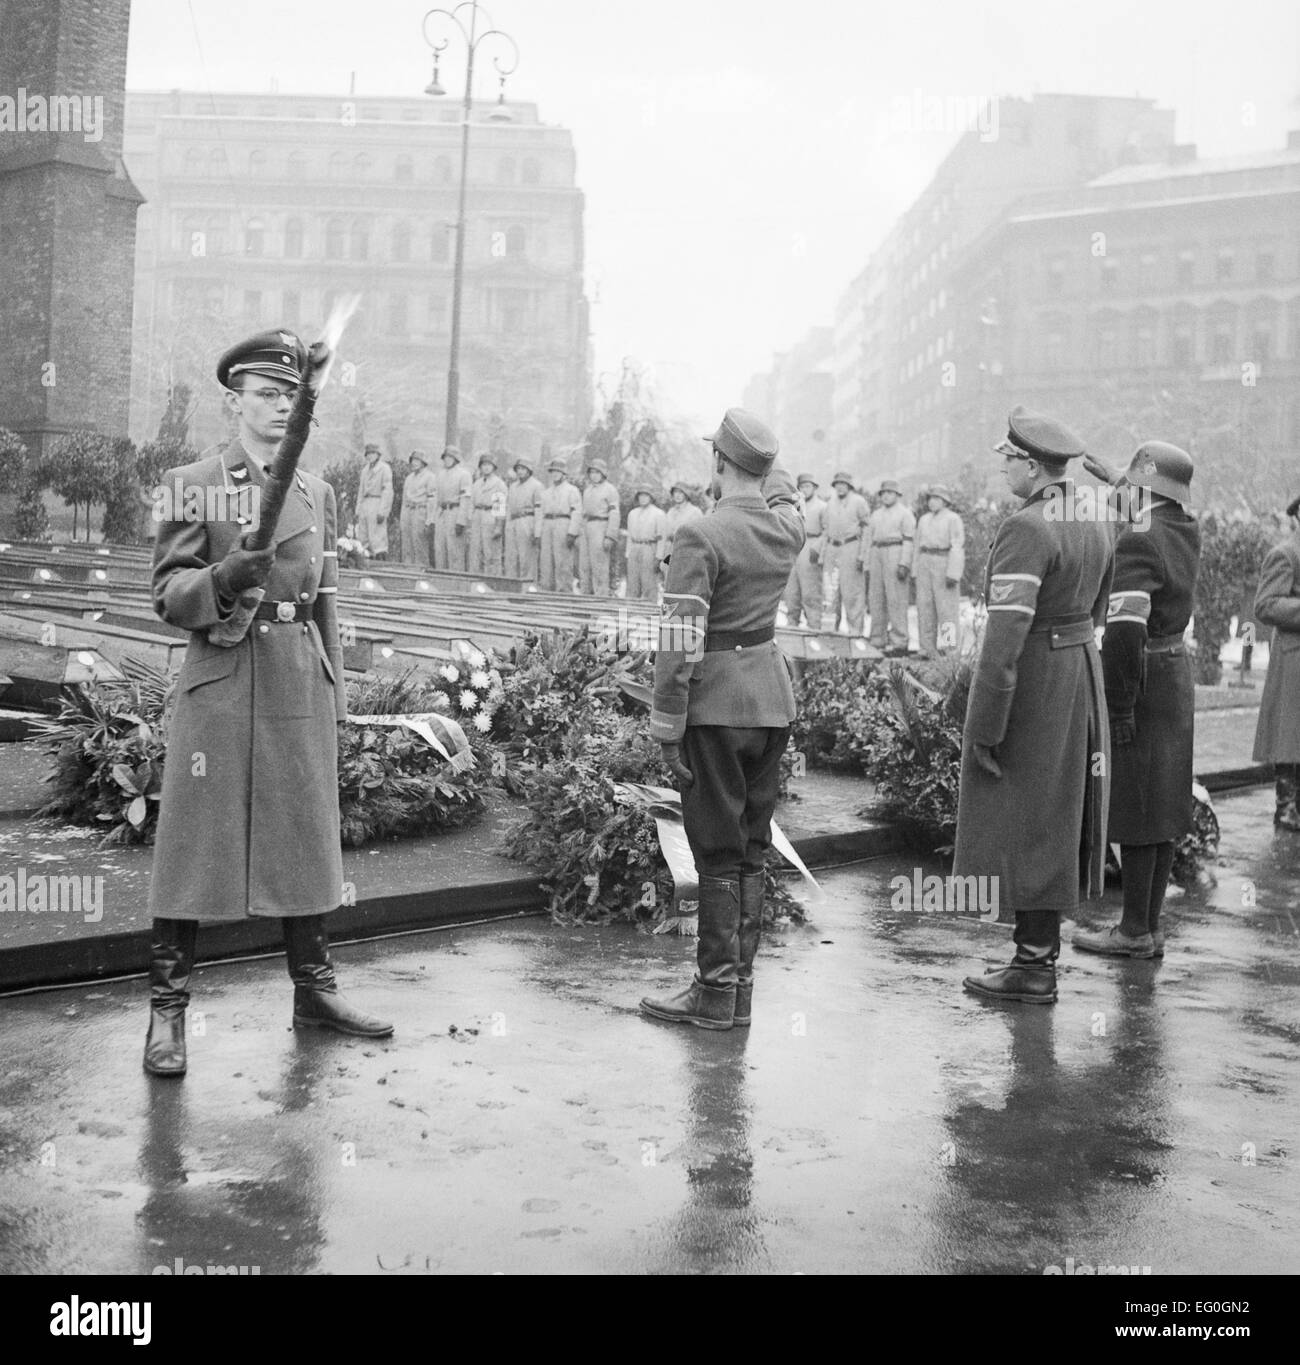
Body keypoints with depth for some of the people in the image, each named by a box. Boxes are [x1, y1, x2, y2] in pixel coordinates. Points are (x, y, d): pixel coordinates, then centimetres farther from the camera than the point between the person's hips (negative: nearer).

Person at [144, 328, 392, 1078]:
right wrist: (226, 577, -24)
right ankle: (168, 1010, 7)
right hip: (223, 685, -4)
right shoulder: (193, 484, -1)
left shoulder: (318, 492, 13)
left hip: (303, 689, 5)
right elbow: (169, 594, -4)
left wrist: (336, 693, 12)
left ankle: (315, 989, 23)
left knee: (309, 839, 11)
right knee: (197, 842, -2)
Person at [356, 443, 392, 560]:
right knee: (365, 540, 6)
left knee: (378, 539, -12)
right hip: (365, 505, 8)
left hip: (378, 504, -8)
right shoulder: (365, 469, 19)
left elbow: (388, 491, -10)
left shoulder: (384, 468, -4)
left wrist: (382, 511, -17)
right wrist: (358, 510, 15)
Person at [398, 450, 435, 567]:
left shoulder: (429, 477, -3)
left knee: (420, 543, -10)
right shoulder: (409, 478, 19)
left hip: (421, 512, -7)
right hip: (407, 512, 7)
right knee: (407, 545, 5)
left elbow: (433, 500, -9)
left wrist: (429, 521, -16)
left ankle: (422, 568, -6)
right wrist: (402, 519, 15)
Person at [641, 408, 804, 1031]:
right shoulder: (787, 529, 3)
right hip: (773, 700, 7)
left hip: (717, 705, -7)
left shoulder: (700, 536, -15)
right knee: (751, 851, 12)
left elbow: (679, 644, -18)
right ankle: (739, 987, 20)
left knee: (720, 855, 0)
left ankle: (715, 996, 7)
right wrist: (763, 456, 41)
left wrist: (667, 733, -13)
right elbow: (782, 496, 31)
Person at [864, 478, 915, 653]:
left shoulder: (905, 513, 1)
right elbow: (868, 539, 19)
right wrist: (866, 565, 11)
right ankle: (878, 641, 9)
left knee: (896, 599, -10)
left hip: (896, 553, -6)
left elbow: (909, 540, -7)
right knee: (875, 598, 4)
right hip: (877, 554, 6)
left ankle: (899, 642, -10)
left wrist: (904, 564, -17)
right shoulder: (875, 515, 21)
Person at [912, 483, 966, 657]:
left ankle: (951, 652, -5)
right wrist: (916, 572, 10)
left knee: (947, 607, -7)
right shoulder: (924, 520, 16)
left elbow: (958, 547, -11)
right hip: (925, 565, 6)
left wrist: (953, 574, -19)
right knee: (925, 606, 1)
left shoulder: (953, 519, -4)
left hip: (945, 564, -6)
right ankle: (928, 649, 4)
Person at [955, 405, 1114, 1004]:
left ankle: (1034, 969, 7)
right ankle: (1041, 949, 24)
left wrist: (984, 729, -20)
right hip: (1082, 673, 9)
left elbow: (1006, 635, -24)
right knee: (1054, 816, 15)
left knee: (1026, 825, 0)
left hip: (1030, 680, -9)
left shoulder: (1024, 530, -20)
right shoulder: (1093, 523, 8)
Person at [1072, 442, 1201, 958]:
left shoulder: (1137, 544, -20)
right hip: (1176, 672, 9)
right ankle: (1150, 926, 17)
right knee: (1159, 805, 11)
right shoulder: (1187, 529, 6)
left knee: (1133, 808, -2)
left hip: (1138, 681, -9)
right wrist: (1112, 483, 28)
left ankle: (1134, 931, 5)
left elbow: (1125, 629, -27)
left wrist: (1121, 711, -23)